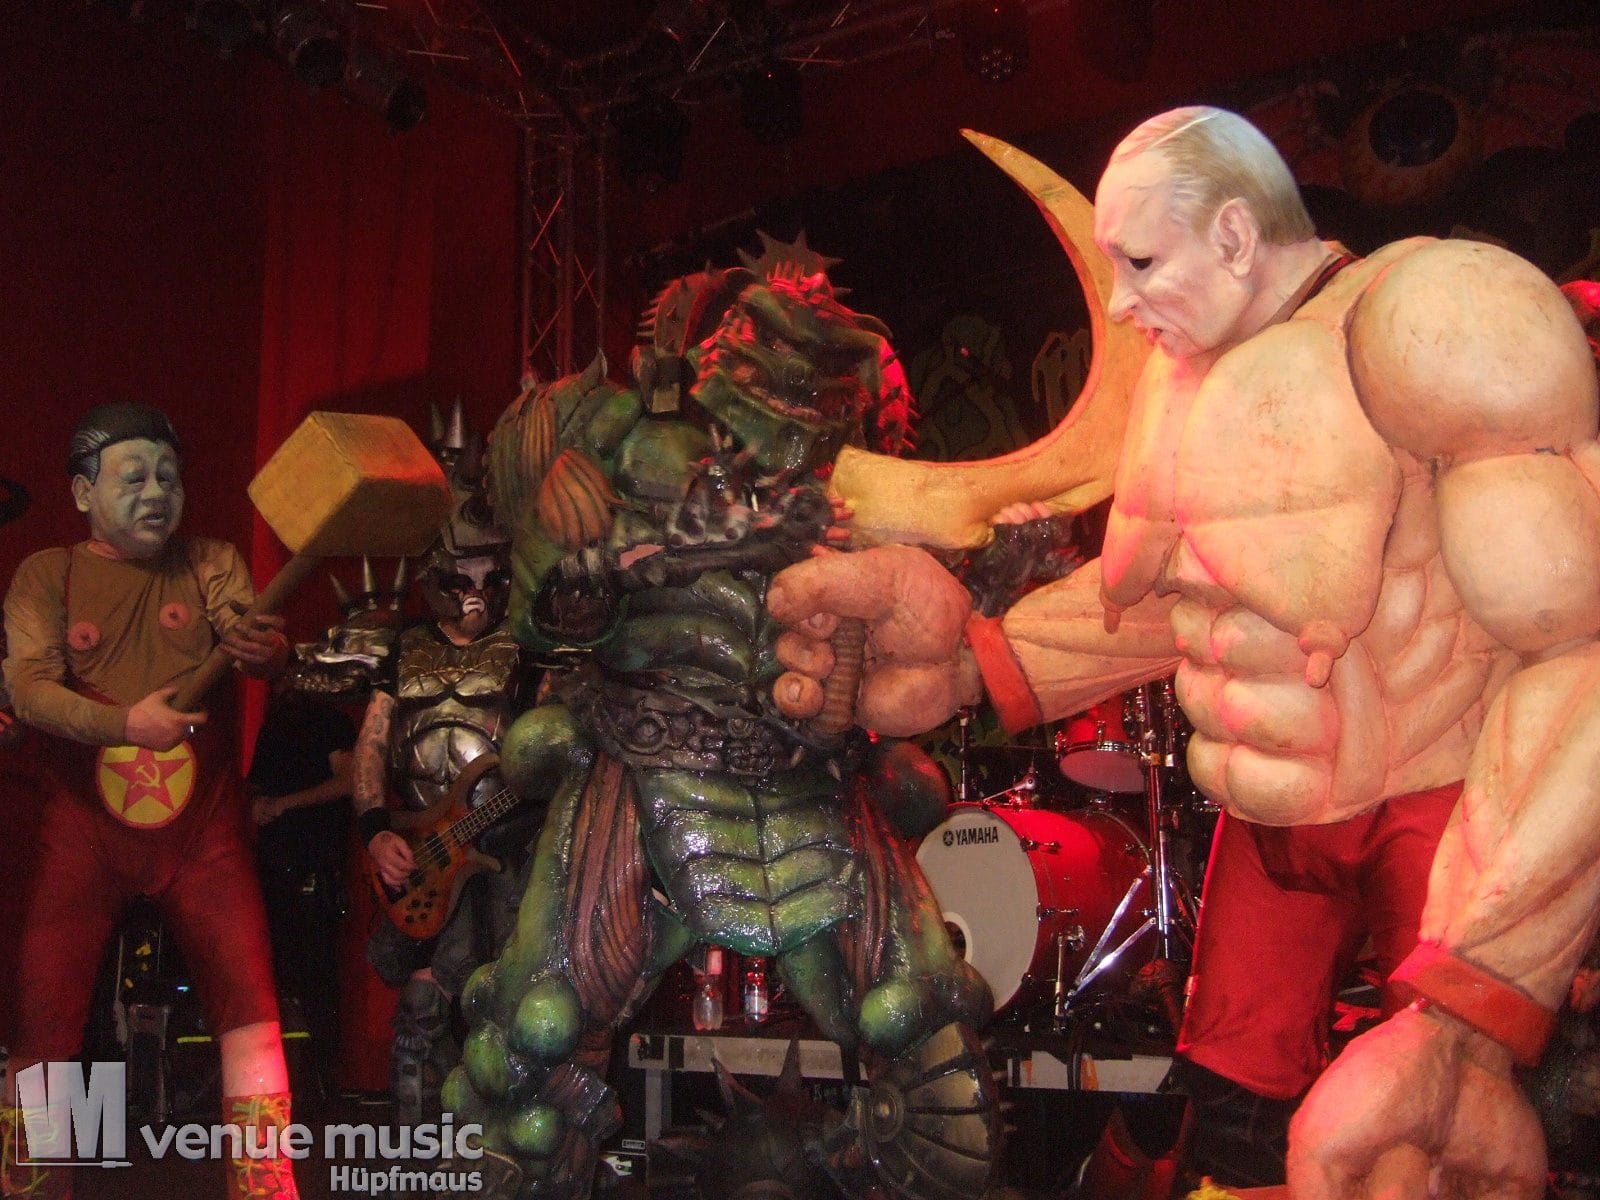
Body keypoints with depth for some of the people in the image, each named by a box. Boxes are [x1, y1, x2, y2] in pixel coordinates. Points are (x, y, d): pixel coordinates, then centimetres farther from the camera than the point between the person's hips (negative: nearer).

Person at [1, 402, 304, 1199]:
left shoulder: (209, 564, 8)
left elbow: (254, 637, -9)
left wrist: (266, 649, -34)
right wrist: (125, 725, -28)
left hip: (202, 828, 1)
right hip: (87, 831, 0)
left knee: (250, 1008, -9)